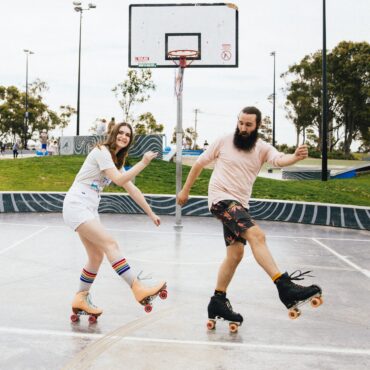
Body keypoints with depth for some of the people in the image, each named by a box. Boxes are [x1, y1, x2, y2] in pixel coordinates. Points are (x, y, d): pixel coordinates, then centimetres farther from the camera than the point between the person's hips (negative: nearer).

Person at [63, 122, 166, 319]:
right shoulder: (102, 151, -9)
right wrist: (143, 162, -19)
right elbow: (119, 180, -20)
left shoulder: (117, 160, 18)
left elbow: (131, 189, 18)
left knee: (96, 256, 7)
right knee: (110, 244, -20)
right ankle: (139, 289, -28)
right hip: (76, 205, -9)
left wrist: (150, 213, 16)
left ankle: (81, 299, 21)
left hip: (89, 210, 9)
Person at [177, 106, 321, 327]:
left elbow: (279, 160, -21)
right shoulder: (224, 142, -4)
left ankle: (218, 302, 22)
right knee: (257, 235, -24)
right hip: (221, 199, -6)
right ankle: (285, 287, -32)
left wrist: (296, 157, -43)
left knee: (236, 253, 9)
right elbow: (200, 163, 6)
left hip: (240, 205, 6)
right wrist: (185, 190, 11)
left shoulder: (263, 148, 2)